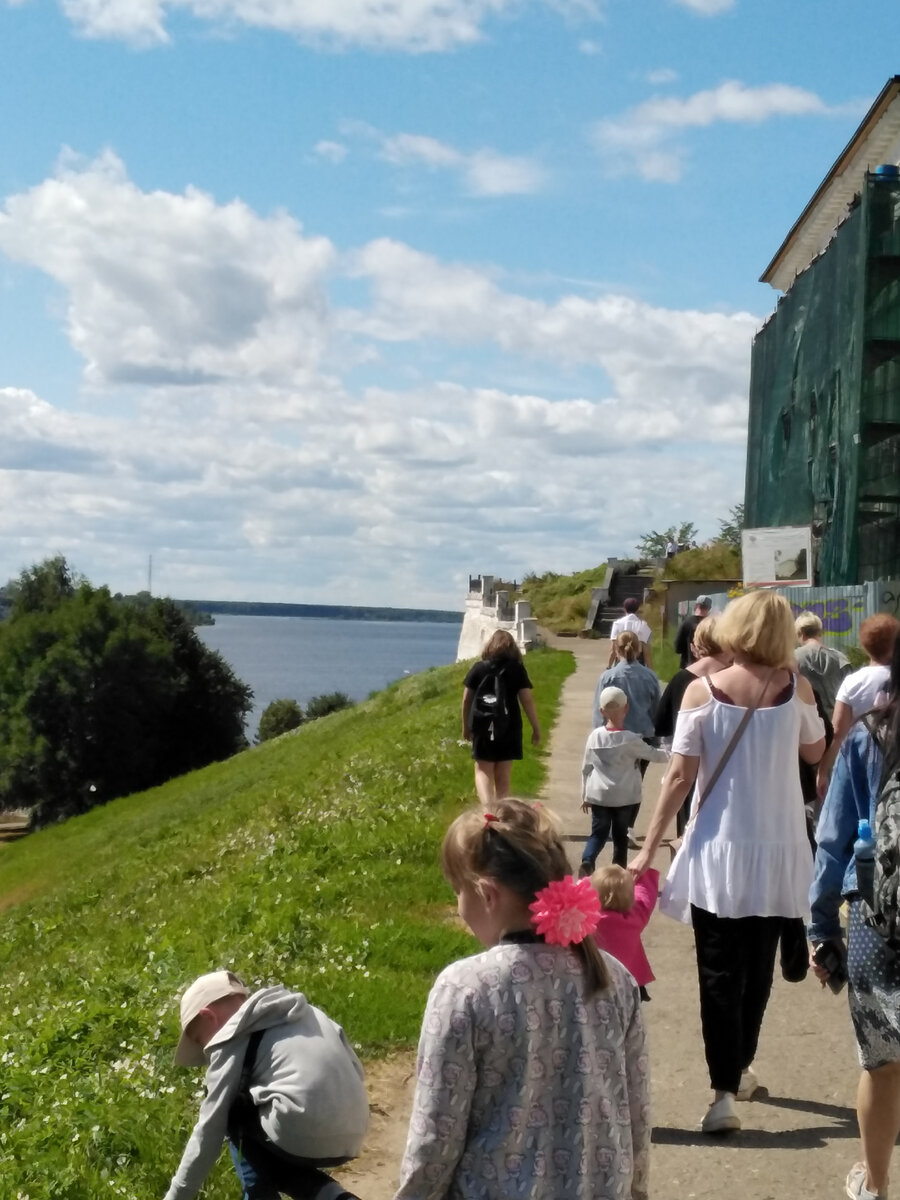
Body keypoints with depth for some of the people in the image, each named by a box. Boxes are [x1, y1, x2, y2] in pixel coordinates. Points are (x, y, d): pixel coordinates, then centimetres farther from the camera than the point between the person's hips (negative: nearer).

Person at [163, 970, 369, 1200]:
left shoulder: (233, 1038, 6)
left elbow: (210, 1129, 5)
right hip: (349, 1138, 7)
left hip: (302, 1134, -7)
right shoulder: (305, 1012, 24)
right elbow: (354, 1069, 19)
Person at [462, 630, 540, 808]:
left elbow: (466, 700, 3)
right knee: (503, 775, 11)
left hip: (483, 727, 0)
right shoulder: (517, 669, -2)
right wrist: (536, 728, 4)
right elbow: (527, 700, -4)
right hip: (509, 728, 0)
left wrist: (466, 726, 16)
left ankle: (487, 807, -17)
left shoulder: (479, 668, 0)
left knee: (483, 770, 7)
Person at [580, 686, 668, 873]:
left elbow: (586, 768, 5)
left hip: (598, 795, 2)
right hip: (624, 796, -2)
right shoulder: (630, 739, -10)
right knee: (620, 835, 11)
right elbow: (653, 755, 2)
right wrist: (668, 754, 23)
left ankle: (587, 861, -18)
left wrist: (585, 795, 14)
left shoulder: (595, 735, -1)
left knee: (598, 833, 7)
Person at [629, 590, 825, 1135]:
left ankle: (725, 1091, -6)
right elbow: (816, 751, 13)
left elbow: (680, 777, -9)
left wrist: (649, 848, -3)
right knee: (758, 965, 18)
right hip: (777, 851, 2)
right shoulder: (795, 688, -6)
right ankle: (741, 1068, 34)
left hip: (718, 851, -2)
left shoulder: (702, 691, -10)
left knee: (719, 971, 3)